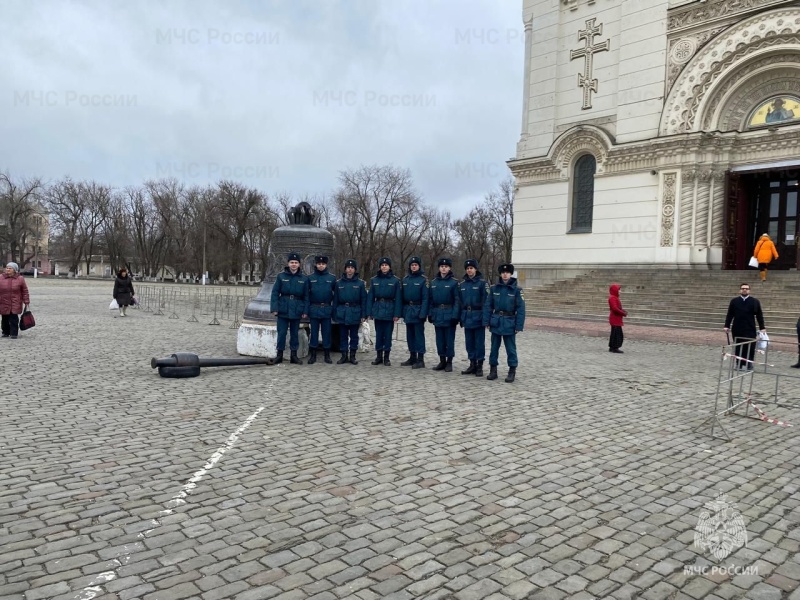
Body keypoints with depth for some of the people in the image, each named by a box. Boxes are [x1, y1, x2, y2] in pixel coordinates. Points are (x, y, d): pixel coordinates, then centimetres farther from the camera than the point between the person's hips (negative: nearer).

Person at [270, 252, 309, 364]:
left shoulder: (304, 278, 3)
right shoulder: (281, 276, -1)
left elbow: (306, 296, 5)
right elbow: (275, 293, -2)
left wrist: (305, 311, -1)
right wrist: (274, 308, -9)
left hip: (296, 310, 1)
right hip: (283, 309, -1)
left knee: (295, 333, 9)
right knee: (281, 333, 2)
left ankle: (293, 355, 18)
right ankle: (279, 354, 14)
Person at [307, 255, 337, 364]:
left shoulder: (332, 278, 3)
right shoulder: (310, 278, 3)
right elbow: (306, 294, 6)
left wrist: (334, 307, 1)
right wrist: (307, 308, 0)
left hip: (327, 309, 0)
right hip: (314, 309, 0)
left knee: (327, 332, 6)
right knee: (314, 332, 5)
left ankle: (327, 355, 14)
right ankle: (312, 355, 13)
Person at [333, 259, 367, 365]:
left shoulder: (360, 283, 0)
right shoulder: (339, 283, 4)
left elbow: (363, 300, 0)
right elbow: (335, 300, 7)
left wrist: (363, 315, -4)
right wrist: (335, 314, 2)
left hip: (355, 313, -1)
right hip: (342, 313, 1)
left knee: (354, 335, 6)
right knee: (343, 335, 6)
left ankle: (352, 356, 16)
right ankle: (344, 355, 15)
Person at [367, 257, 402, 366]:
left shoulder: (395, 281, -2)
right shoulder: (374, 280, 5)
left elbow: (398, 298, -4)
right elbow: (370, 297, 6)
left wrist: (397, 314, -9)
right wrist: (370, 312, 0)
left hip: (389, 311, -2)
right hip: (378, 310, 2)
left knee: (388, 334, 4)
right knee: (378, 334, 8)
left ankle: (386, 357, 13)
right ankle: (378, 356, 17)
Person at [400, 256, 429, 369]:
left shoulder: (423, 279, -6)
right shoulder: (405, 279, 10)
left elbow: (425, 298, -10)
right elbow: (402, 296, 12)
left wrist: (423, 313, -17)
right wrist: (402, 311, 6)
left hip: (418, 311, -6)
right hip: (408, 310, 6)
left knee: (419, 334, -3)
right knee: (410, 334, 12)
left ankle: (420, 359, 2)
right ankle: (412, 357, 21)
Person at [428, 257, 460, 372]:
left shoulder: (454, 282, -5)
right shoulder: (434, 282, 8)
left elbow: (457, 300, -8)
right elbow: (430, 299, 11)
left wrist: (455, 316, -15)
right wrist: (430, 313, 5)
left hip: (449, 314, -4)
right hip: (437, 314, 4)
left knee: (449, 339, 2)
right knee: (440, 339, 10)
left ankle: (449, 362, 10)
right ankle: (442, 361, 19)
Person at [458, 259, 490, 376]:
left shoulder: (482, 283, -7)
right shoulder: (462, 284, 8)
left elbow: (486, 302, -11)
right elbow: (459, 302, 12)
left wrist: (486, 320, -17)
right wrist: (460, 318, 8)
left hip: (478, 317, -5)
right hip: (467, 317, 5)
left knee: (479, 343, 2)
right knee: (469, 342, 10)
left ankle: (479, 366, 12)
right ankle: (472, 364, 21)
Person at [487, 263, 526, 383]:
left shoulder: (516, 290, -5)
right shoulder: (494, 288, 3)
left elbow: (521, 309, -6)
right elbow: (489, 306, 7)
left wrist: (519, 326, -10)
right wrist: (488, 321, 2)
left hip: (509, 323, -3)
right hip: (496, 322, 3)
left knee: (510, 349, 3)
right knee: (494, 347, 10)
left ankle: (512, 372, 13)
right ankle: (493, 370, 21)